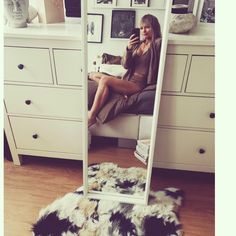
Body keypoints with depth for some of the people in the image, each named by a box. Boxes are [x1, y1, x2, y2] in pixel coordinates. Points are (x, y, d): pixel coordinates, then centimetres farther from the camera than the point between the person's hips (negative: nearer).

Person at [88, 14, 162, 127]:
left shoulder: (158, 43, -3)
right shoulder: (137, 44, 13)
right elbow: (125, 65, 5)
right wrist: (128, 48, -8)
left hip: (138, 85, -7)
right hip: (127, 80, 7)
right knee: (93, 75, -6)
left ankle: (91, 116, -21)